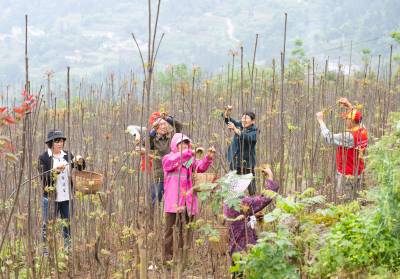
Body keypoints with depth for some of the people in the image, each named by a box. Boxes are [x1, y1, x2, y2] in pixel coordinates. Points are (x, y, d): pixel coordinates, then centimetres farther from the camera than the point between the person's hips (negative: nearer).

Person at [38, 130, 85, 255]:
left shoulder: (67, 155, 10)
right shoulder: (44, 158, -4)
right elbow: (43, 177, -13)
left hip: (67, 197, 4)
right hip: (50, 197, -4)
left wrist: (79, 161, -15)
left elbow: (81, 168, 6)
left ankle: (68, 249, 16)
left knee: (68, 225, 8)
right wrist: (56, 170, -26)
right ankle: (46, 252, 5)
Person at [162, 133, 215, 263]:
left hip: (188, 202, 5)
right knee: (170, 230, -3)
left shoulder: (190, 160, 18)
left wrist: (208, 158, -20)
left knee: (186, 232, 8)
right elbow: (172, 162, -21)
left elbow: (200, 167, -1)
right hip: (173, 202, -5)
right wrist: (188, 153, -31)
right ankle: (168, 258, -1)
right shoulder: (167, 158, 4)